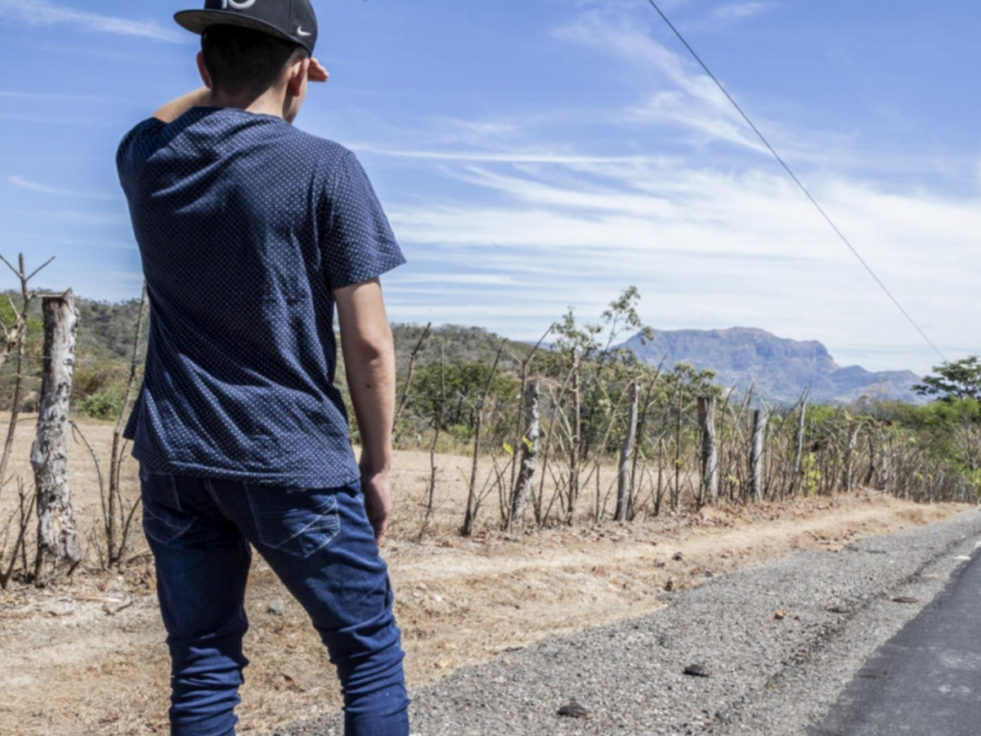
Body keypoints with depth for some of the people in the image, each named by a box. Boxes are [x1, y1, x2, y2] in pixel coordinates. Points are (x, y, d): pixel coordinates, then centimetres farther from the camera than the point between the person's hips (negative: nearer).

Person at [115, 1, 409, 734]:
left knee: (202, 667, 12)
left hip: (174, 457, 5)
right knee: (371, 652, 9)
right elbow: (369, 343, -10)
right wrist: (378, 462, 0)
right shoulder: (326, 169, -10)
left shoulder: (147, 157, 3)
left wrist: (231, 81, 29)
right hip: (295, 461, -4)